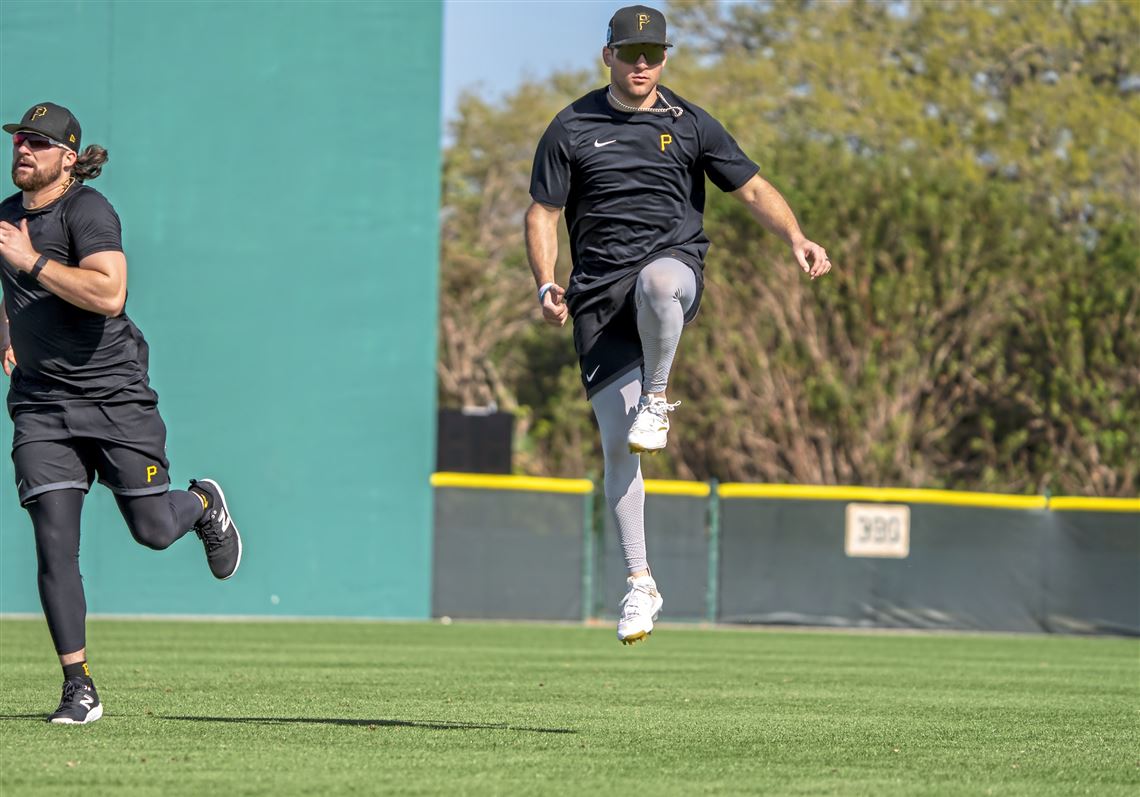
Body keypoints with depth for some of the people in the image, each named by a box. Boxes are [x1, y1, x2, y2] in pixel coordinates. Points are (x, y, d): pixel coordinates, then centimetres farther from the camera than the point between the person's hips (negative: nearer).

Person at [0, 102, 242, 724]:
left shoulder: (86, 210, -13)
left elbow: (109, 294, -28)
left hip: (114, 393, -5)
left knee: (152, 530, 0)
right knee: (54, 544, -8)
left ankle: (204, 504, 37)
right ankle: (78, 689, -6)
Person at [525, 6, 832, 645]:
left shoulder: (692, 125, 9)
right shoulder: (572, 129, 7)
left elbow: (752, 187, 8)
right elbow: (543, 213, 8)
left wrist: (796, 238, -10)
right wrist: (547, 285, -8)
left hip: (675, 262, -1)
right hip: (599, 289, 1)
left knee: (657, 281, -41)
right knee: (616, 441, -5)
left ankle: (657, 400, -15)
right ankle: (641, 585, 4)